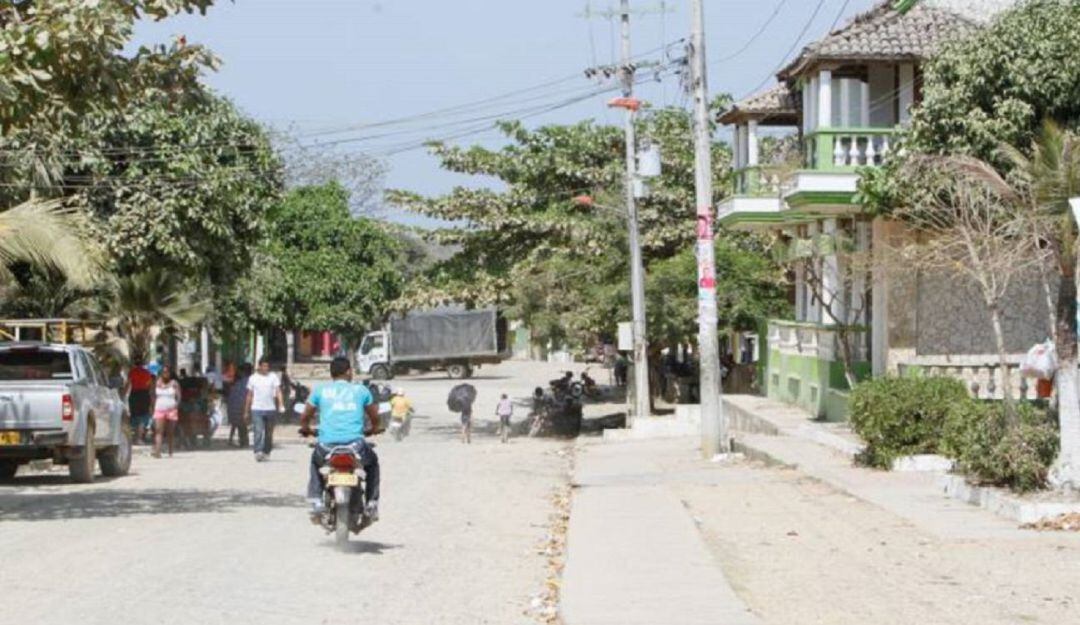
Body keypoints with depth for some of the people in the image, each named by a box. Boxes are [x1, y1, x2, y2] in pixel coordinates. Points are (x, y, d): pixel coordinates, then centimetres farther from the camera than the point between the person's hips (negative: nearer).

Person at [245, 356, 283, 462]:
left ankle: (266, 452, 22)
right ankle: (258, 452, -22)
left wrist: (281, 404, -23)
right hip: (256, 409, -1)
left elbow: (278, 391, -7)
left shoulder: (273, 377, 4)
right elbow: (249, 395, 13)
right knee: (258, 431, -15)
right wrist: (246, 411, 13)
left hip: (270, 409, 1)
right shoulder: (253, 378, 7)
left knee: (269, 433, 9)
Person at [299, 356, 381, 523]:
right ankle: (372, 505, 24)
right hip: (355, 445, -1)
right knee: (372, 462, 32)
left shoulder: (321, 390, 11)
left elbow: (305, 416, 15)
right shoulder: (361, 390, 12)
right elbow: (374, 416, 21)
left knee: (315, 463, 36)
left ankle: (316, 502, 20)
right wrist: (373, 429, 43)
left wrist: (305, 429, 37)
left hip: (327, 445, 1)